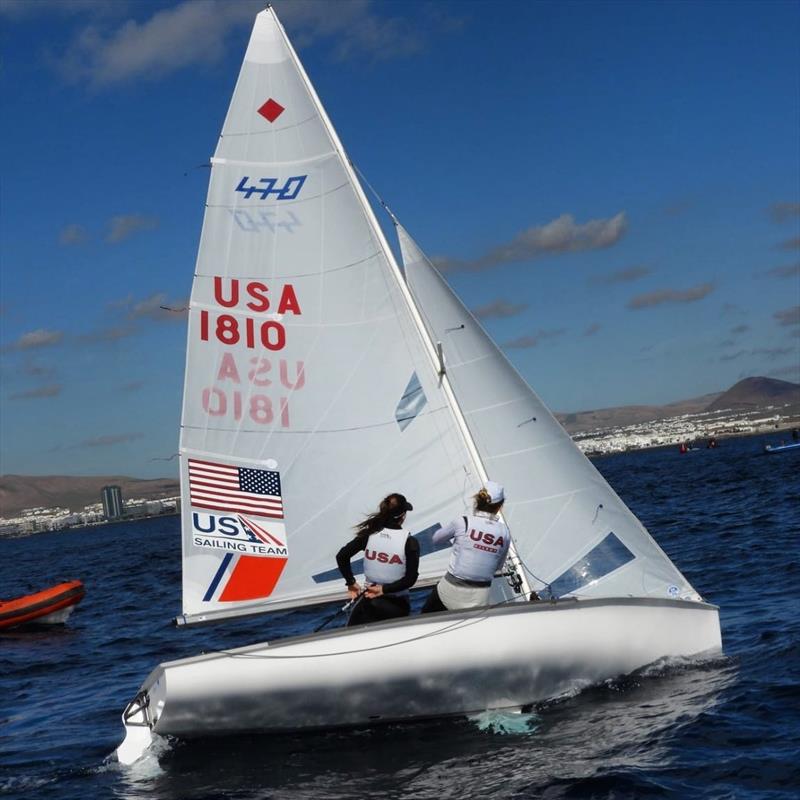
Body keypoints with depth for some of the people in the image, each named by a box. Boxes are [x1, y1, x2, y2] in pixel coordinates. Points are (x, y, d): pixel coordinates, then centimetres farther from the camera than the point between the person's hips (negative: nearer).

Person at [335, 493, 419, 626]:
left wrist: (351, 582, -1)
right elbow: (410, 579, -16)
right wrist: (384, 589, -11)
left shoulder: (370, 534, -5)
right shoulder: (410, 542, -12)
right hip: (397, 603, -2)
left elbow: (342, 556, -7)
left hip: (368, 599, 2)